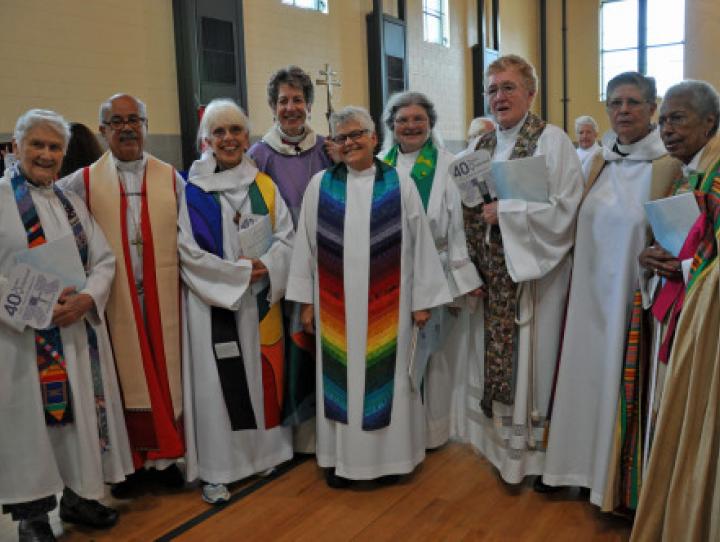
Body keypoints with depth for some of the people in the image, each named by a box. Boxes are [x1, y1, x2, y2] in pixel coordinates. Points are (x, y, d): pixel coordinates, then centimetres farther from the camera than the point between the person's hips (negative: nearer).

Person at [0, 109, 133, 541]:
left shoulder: (72, 202, 13)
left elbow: (104, 260, 8)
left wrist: (87, 298, -10)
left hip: (79, 333, 5)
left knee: (81, 414, 11)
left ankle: (79, 495, 28)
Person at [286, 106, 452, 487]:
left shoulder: (400, 185, -1)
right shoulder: (320, 185, 2)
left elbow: (420, 244, 0)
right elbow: (306, 245, 5)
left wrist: (422, 300, -2)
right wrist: (306, 301, 3)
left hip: (387, 305, -1)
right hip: (335, 305, 1)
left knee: (386, 376, 7)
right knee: (339, 376, 8)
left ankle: (389, 453, 23)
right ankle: (341, 455, 22)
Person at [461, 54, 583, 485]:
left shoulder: (552, 140, -8)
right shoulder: (484, 145, 12)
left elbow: (564, 207, -15)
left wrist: (504, 211, -17)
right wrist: (474, 207, -3)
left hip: (533, 269, -6)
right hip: (492, 270, 6)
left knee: (529, 353, 1)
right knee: (494, 351, 12)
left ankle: (531, 448, 17)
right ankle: (497, 438, 27)